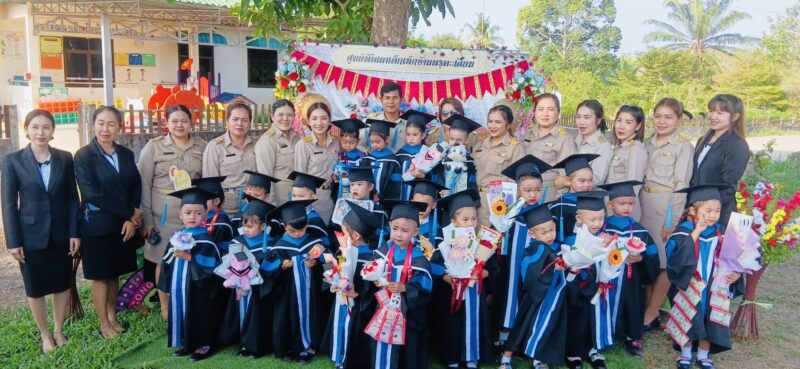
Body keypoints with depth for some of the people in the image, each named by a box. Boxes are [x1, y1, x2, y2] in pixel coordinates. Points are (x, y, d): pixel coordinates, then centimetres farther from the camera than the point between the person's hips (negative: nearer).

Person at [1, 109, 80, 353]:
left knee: (62, 284, 11)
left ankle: (59, 331, 30)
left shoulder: (65, 158, 0)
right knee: (35, 288, 10)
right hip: (31, 235, -2)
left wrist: (74, 233, -3)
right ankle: (45, 335, 27)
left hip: (61, 234, 2)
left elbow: (72, 198, 2)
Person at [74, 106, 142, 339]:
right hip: (97, 226, -4)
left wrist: (132, 217, -12)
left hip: (124, 225, 4)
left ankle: (112, 317, 29)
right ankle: (103, 323, 20)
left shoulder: (126, 154, 5)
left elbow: (137, 187, 2)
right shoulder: (83, 156, -9)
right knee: (100, 275, 8)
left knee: (115, 273, 15)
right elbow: (93, 195, -16)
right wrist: (129, 214, -15)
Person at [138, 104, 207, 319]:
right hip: (163, 215, -2)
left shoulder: (202, 147, 6)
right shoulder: (153, 147, -1)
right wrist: (146, 219, -7)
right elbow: (144, 185, -2)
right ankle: (165, 307, 22)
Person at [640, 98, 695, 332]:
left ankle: (651, 315, 7)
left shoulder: (684, 147, -5)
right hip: (644, 206, 5)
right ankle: (645, 306, 20)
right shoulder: (648, 144, 11)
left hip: (667, 206, -5)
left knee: (664, 261, 0)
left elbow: (681, 185, -9)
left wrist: (672, 220, -13)